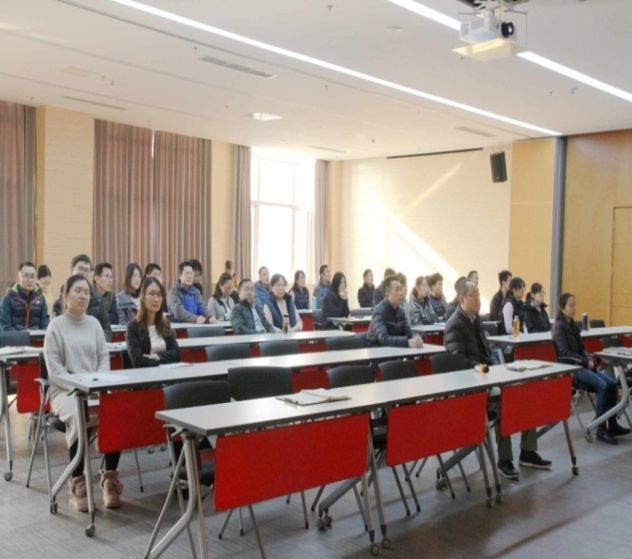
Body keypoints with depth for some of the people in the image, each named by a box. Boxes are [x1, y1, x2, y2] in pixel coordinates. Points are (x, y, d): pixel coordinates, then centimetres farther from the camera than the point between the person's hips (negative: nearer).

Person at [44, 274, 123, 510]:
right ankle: (77, 484, -23)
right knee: (79, 418, -36)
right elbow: (53, 366, -5)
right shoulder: (56, 326, 2)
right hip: (65, 390, -3)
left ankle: (110, 477, -14)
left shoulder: (94, 323, 14)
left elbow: (104, 357, 11)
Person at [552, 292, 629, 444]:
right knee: (602, 386, -25)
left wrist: (589, 359, -2)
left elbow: (581, 348, 17)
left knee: (612, 383, -12)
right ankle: (601, 429, -20)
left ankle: (612, 424, -5)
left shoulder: (573, 325, 15)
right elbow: (565, 353, -16)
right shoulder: (559, 327, -9)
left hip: (581, 365, 8)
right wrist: (585, 362, -14)